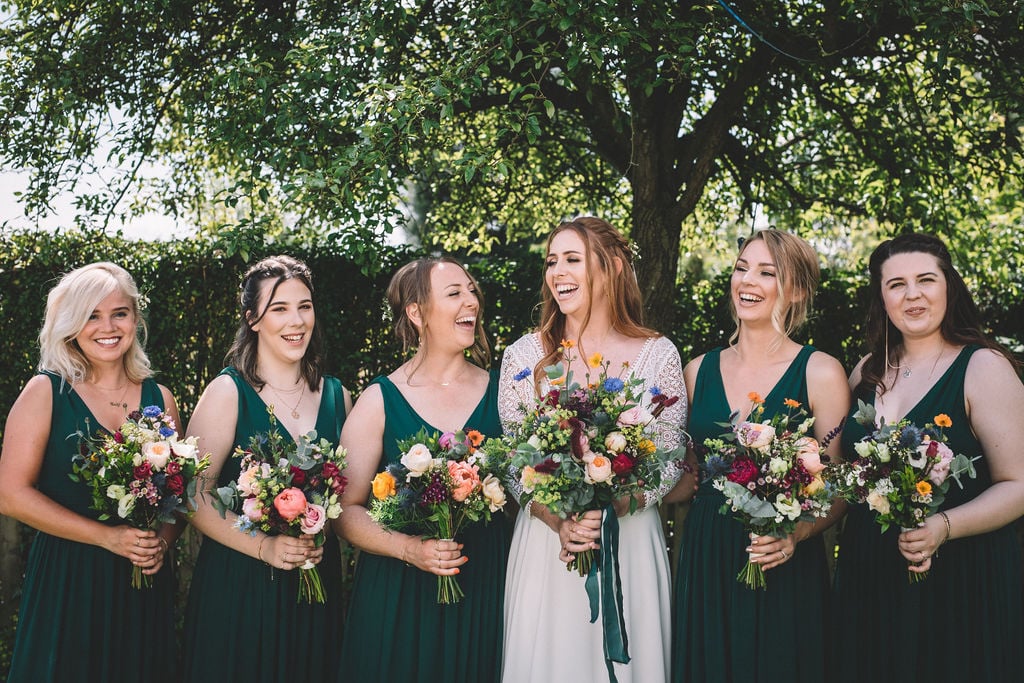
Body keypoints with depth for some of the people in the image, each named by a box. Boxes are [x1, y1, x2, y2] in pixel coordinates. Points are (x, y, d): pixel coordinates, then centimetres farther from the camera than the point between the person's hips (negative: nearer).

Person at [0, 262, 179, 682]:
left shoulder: (159, 398, 7)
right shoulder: (46, 392, -3)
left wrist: (162, 541, -10)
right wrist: (107, 537, -15)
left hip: (145, 583, 3)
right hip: (66, 580, -3)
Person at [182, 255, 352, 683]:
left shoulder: (336, 396, 5)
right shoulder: (228, 392, -8)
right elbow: (195, 496, -11)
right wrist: (263, 546, -21)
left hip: (318, 582, 4)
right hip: (237, 586, -4)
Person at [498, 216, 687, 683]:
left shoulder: (658, 354, 0)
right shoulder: (525, 355, 1)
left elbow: (670, 460, -1)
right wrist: (558, 520, -16)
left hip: (630, 540, 0)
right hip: (545, 543, 0)